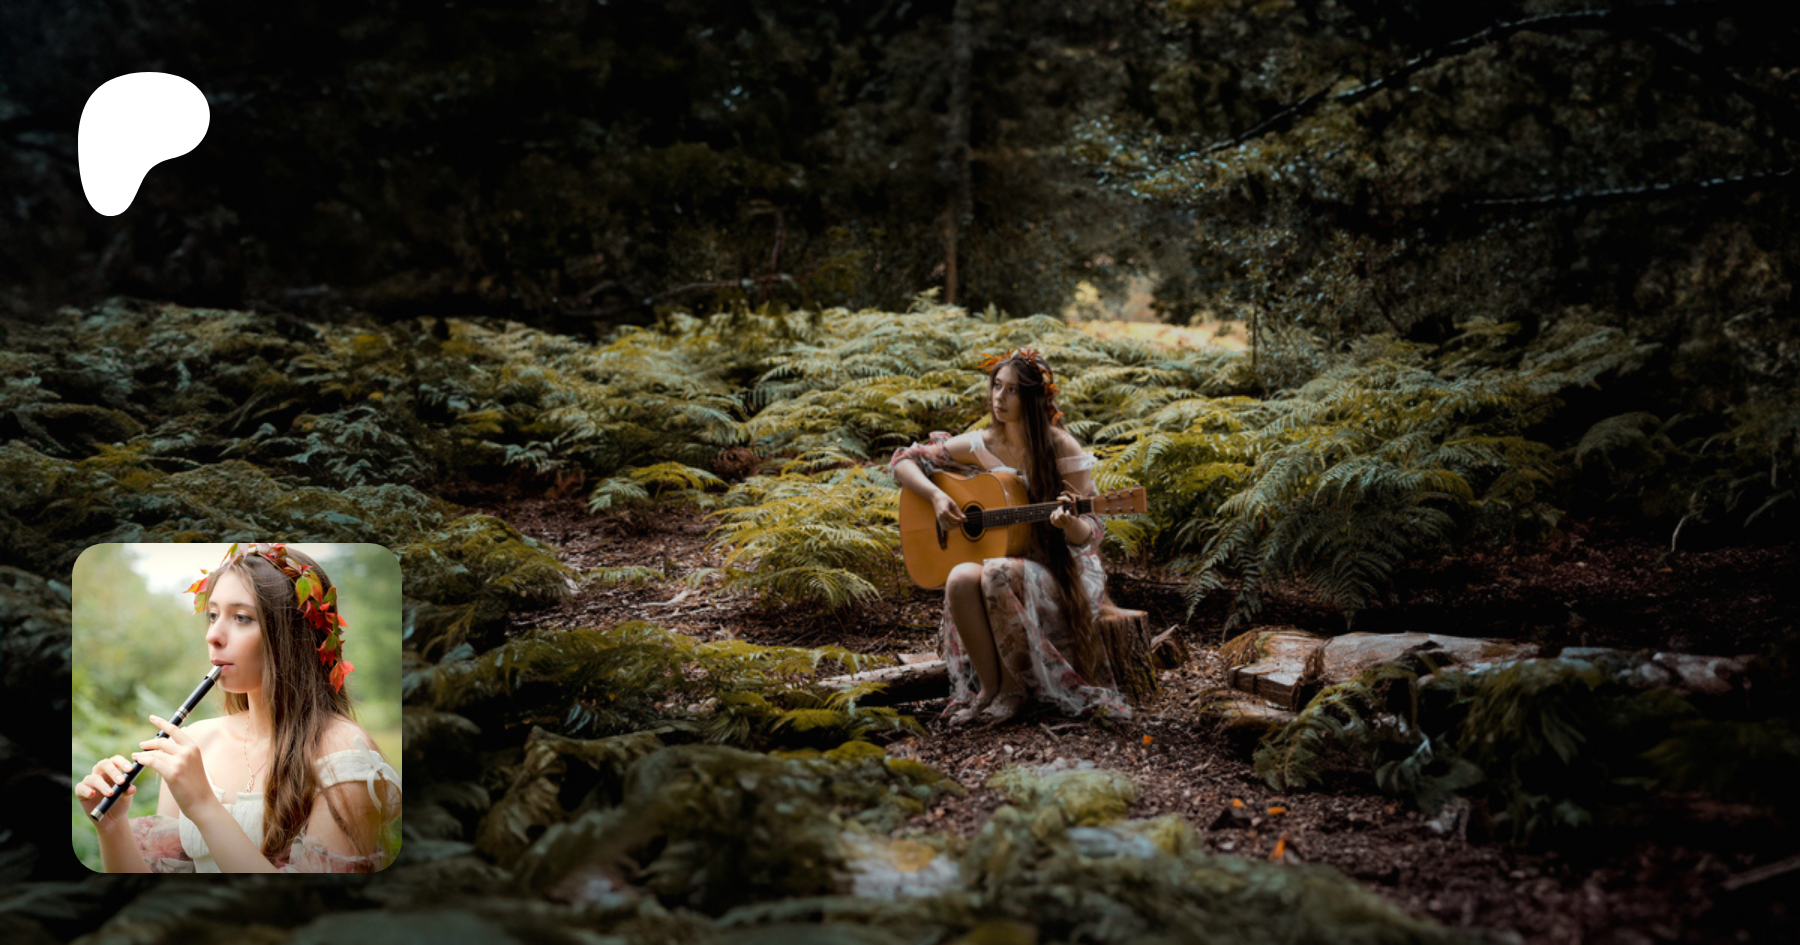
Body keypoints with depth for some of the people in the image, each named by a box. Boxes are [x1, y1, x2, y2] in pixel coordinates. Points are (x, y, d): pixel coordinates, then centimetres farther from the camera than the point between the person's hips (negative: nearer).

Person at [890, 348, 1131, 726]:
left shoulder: (1061, 449, -10)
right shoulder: (980, 446, 3)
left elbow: (1088, 536, -9)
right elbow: (903, 461, 7)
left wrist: (1069, 522, -33)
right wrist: (937, 497, -11)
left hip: (1064, 569, -4)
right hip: (1003, 556, 4)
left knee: (997, 574, -36)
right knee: (961, 579, -31)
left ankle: (1013, 687, -16)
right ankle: (989, 687, -16)